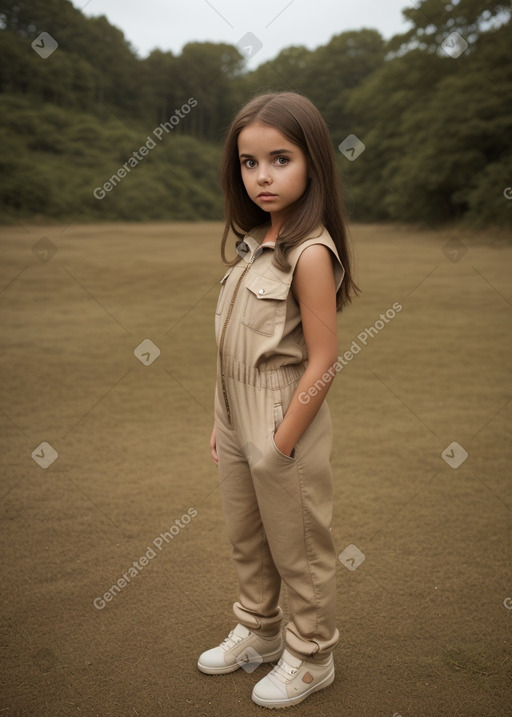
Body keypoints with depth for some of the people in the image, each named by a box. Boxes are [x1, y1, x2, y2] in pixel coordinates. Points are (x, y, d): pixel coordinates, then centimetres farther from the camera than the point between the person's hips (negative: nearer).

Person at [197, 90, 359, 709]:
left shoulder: (310, 253, -19)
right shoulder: (252, 244, 5)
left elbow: (322, 363, -20)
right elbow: (232, 347, 9)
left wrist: (280, 445, -17)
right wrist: (222, 421, 9)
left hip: (286, 426, -8)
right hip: (237, 422, 8)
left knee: (300, 552, 12)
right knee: (246, 542, 23)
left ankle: (310, 658, 34)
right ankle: (257, 634, 45)